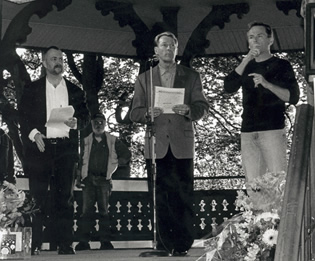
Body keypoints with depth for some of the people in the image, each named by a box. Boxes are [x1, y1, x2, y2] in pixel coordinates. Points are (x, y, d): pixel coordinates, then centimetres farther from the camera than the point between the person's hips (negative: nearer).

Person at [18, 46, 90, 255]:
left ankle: (65, 245, -1)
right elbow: (23, 116, 5)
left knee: (65, 197, -2)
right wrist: (34, 133, -11)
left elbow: (86, 116, 13)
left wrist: (76, 122, -8)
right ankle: (35, 246, -3)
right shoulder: (32, 89, 11)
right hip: (40, 147, -1)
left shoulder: (75, 91, 16)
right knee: (37, 198, -4)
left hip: (65, 148, 1)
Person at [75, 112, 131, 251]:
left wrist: (115, 164, 7)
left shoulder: (113, 141, 9)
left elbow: (126, 154, 16)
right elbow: (81, 161, 13)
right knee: (87, 210, -5)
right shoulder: (86, 141, 13)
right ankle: (84, 241, -6)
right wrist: (78, 178, 6)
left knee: (104, 211, -2)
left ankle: (105, 241, -1)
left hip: (104, 180, -1)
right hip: (88, 179, 1)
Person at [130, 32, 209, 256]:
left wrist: (189, 110, -16)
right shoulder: (144, 79, 14)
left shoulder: (192, 77, 12)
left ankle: (183, 244, -1)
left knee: (183, 197, -4)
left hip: (182, 145, -1)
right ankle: (164, 244, 4)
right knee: (160, 198, -1)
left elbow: (203, 107, 6)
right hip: (156, 145, 1)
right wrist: (148, 114, -14)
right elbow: (135, 113, 8)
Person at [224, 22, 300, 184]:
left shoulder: (281, 65, 7)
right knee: (252, 184, -1)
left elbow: (293, 97, -3)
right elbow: (228, 87, 2)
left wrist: (266, 84, -17)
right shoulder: (246, 67, 18)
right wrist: (247, 59, -5)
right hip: (248, 133, 4)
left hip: (273, 131, -4)